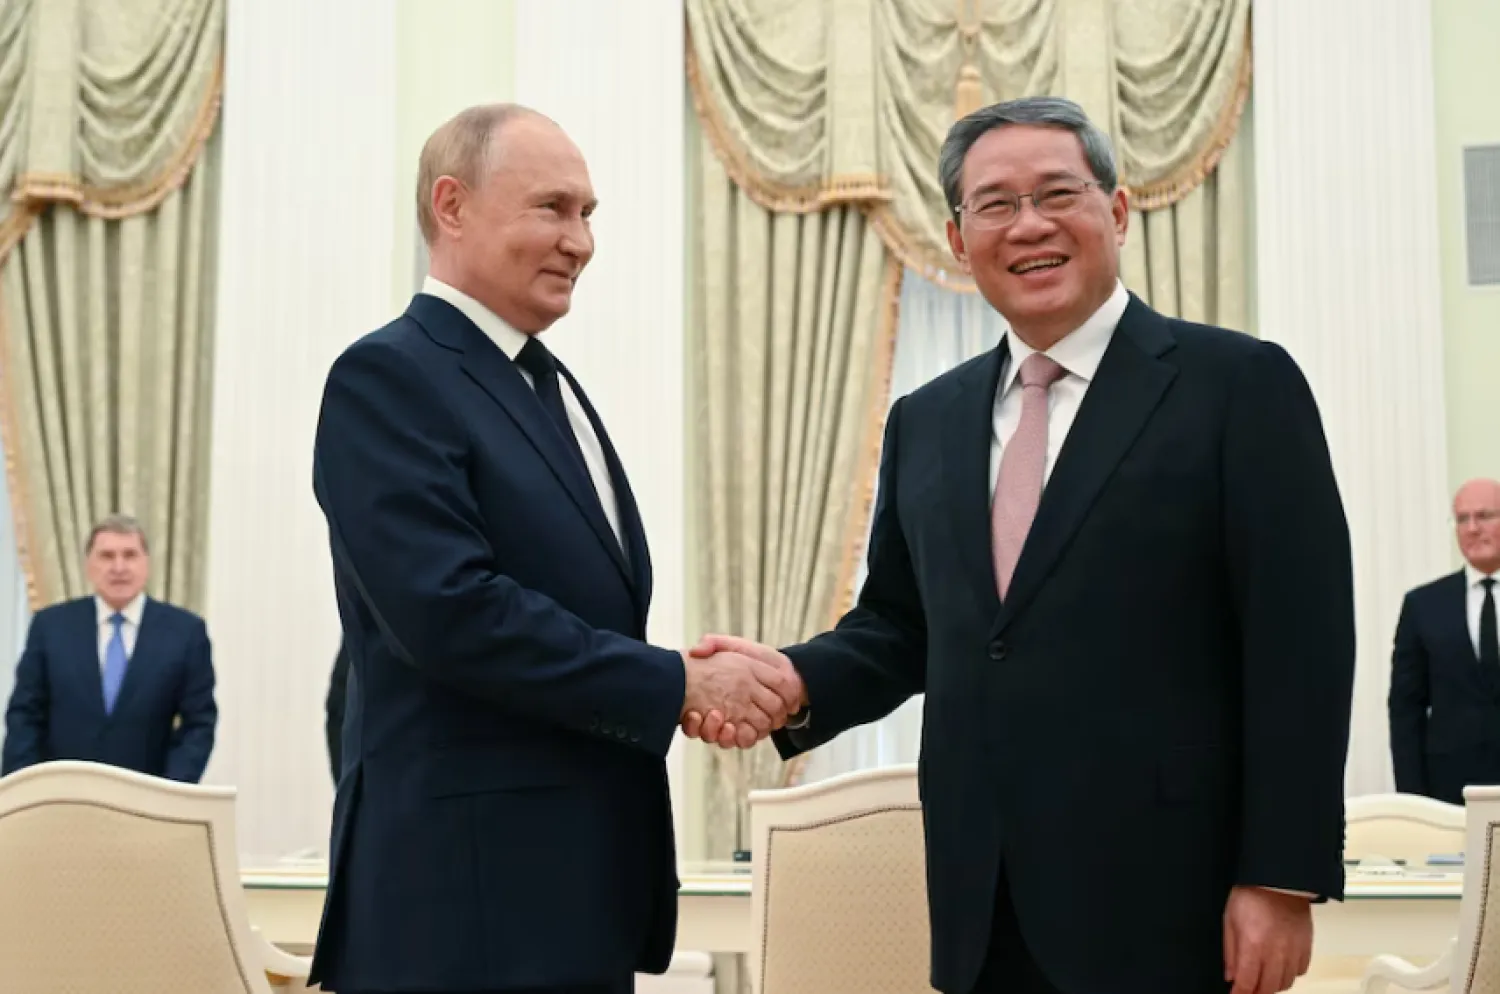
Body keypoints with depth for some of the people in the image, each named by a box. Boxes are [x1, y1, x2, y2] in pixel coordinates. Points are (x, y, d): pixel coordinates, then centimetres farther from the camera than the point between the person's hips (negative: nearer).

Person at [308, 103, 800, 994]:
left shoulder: (552, 385, 16)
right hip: (470, 888, -8)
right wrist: (678, 684, -17)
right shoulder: (389, 377, -12)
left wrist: (685, 683, -3)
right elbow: (451, 610, -23)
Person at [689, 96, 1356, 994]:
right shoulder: (925, 421, 12)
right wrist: (795, 682, -5)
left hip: (1163, 897, -4)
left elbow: (1300, 645, -8)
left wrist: (1282, 879, -12)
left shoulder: (1240, 385, -4)